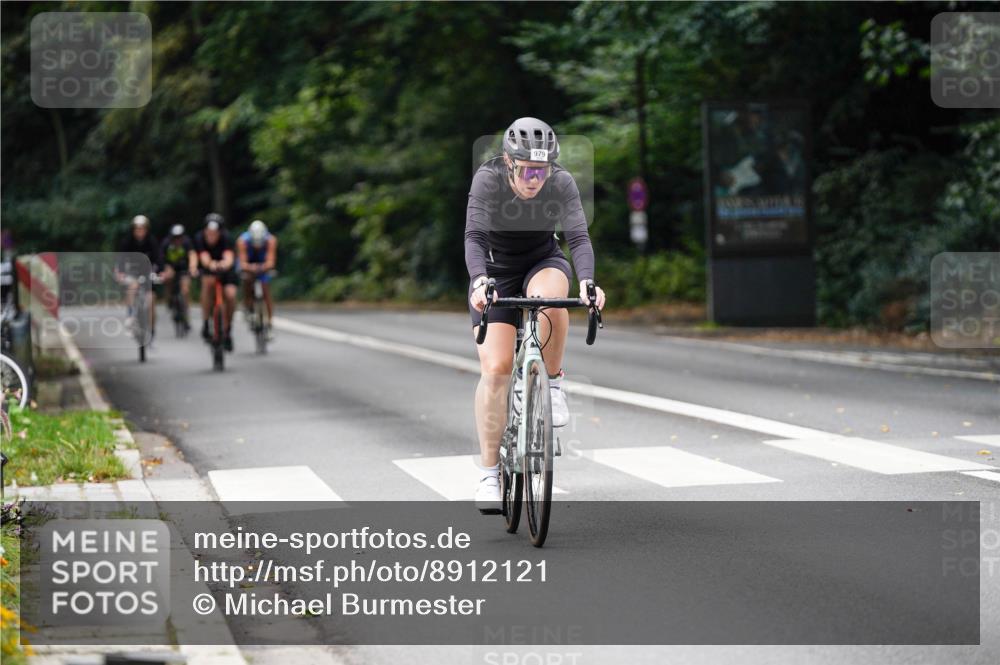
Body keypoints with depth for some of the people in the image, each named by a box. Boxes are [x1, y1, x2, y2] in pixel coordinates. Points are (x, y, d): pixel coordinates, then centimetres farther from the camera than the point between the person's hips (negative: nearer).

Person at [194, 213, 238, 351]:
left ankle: (228, 330, 1)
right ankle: (205, 323, -24)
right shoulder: (200, 238, -26)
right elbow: (204, 257, -38)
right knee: (208, 282, -33)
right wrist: (210, 264, -62)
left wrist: (225, 263, -68)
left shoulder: (225, 238, -29)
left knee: (230, 295, -23)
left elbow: (229, 257, -44)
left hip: (226, 268, 0)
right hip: (208, 268, 0)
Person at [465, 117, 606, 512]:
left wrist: (586, 281, -47)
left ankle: (553, 382, -13)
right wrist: (479, 282, -51)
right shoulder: (488, 180, -24)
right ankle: (489, 474, -5)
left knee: (549, 297, -38)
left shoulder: (562, 183, -20)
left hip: (543, 263, 1)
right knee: (495, 368, -13)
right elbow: (474, 236, -33)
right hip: (496, 270, -1)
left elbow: (578, 237, -28)